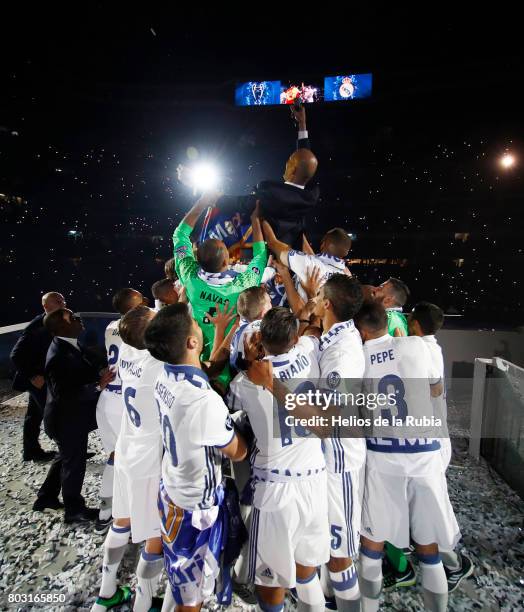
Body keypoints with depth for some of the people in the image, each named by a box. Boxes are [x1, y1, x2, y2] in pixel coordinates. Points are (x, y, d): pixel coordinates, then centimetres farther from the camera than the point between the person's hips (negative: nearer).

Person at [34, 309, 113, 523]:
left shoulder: (70, 345, -1)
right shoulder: (59, 356, -30)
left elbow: (83, 371, 9)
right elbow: (65, 393, -31)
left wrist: (101, 374, -5)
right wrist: (98, 384, -33)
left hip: (70, 416, 9)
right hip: (67, 420, -9)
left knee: (66, 457, 27)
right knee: (74, 462, 10)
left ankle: (46, 497, 46)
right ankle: (74, 509, 30)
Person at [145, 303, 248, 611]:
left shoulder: (165, 377, -12)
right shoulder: (205, 402, -36)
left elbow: (204, 377, 10)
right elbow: (238, 452, -18)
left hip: (170, 490, 7)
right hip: (198, 505, -7)